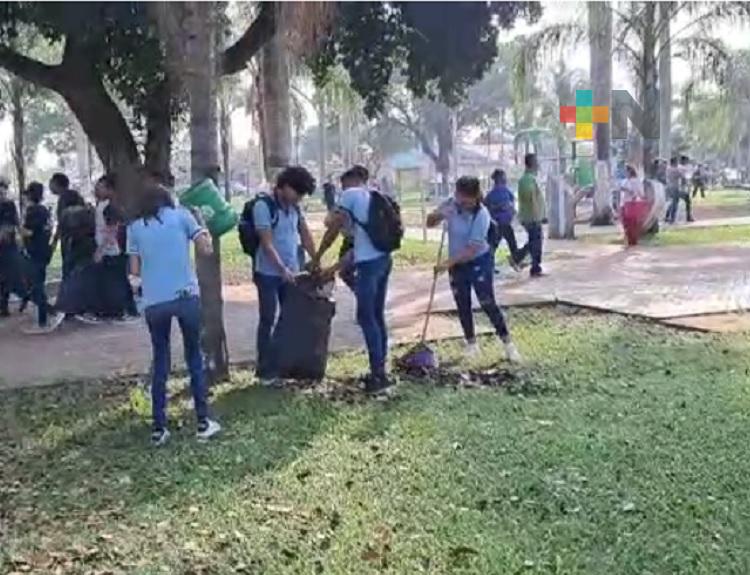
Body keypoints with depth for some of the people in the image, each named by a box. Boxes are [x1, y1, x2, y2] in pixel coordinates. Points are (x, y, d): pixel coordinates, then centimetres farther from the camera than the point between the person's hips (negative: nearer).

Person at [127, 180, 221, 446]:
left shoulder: (135, 227, 10)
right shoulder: (181, 215, 6)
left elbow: (135, 271, 6)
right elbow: (207, 249, 0)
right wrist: (202, 226, 16)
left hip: (154, 302, 1)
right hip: (186, 296, -1)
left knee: (160, 362, 13)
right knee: (194, 357, 12)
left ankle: (159, 429, 12)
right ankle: (203, 422, 14)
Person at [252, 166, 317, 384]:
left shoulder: (295, 207, 6)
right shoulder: (263, 206, -14)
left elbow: (305, 235, 11)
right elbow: (267, 243, -19)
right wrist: (282, 269, -26)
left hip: (292, 272, 6)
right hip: (268, 273, -6)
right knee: (268, 321, 1)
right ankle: (266, 370, 8)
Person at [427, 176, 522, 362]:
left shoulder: (481, 214, -24)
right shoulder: (451, 205, -9)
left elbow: (472, 248, -26)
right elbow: (430, 223, 1)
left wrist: (448, 263, -27)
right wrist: (437, 216, -23)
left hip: (479, 262, -5)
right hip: (457, 265, 5)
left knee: (488, 304, -5)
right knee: (463, 306, 10)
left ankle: (508, 343, 6)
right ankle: (471, 344, 25)